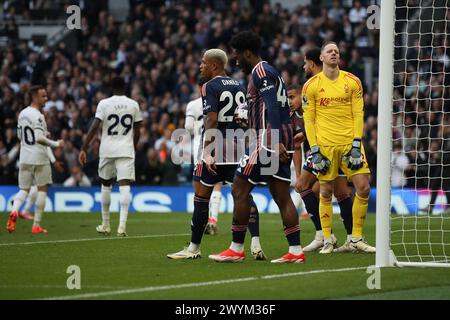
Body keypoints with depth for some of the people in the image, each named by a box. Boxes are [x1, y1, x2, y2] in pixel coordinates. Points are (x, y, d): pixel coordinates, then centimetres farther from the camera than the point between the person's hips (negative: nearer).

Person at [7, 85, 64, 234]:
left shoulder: (22, 114, 9)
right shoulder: (37, 116, -16)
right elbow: (39, 138, -23)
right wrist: (56, 144, -11)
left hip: (24, 158, 6)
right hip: (39, 157, -6)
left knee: (24, 189, 11)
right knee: (42, 189, 7)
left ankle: (14, 211, -19)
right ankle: (36, 225, 7)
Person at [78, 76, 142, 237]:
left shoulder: (104, 103, -3)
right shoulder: (133, 105, 4)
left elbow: (94, 127, -9)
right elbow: (137, 131, 9)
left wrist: (84, 149, -7)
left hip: (107, 150, 0)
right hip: (126, 150, 0)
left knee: (106, 184, 16)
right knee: (125, 186, -6)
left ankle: (105, 225, 24)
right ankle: (122, 225, -21)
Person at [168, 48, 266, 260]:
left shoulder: (210, 87, -7)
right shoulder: (239, 87, 14)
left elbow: (211, 120, -17)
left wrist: (208, 153, -21)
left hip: (215, 147, -6)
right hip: (237, 147, 6)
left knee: (201, 197, 3)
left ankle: (194, 247, 9)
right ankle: (255, 243, -9)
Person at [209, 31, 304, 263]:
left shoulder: (260, 72, -8)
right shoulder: (270, 72, 22)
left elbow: (273, 108, -20)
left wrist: (276, 142, -27)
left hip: (268, 140, -10)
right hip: (282, 144, 10)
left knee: (240, 190, -2)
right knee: (282, 196, 7)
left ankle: (236, 250, 0)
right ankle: (296, 251, 2)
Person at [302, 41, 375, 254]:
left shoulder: (353, 82, 6)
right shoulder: (311, 86, 2)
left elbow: (358, 115, 5)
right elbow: (308, 120, 2)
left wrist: (356, 144, -5)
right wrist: (314, 151, -6)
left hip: (349, 142, 2)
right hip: (325, 145, -2)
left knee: (364, 188, -6)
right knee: (326, 192, 1)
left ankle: (356, 239, 6)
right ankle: (327, 241, 11)